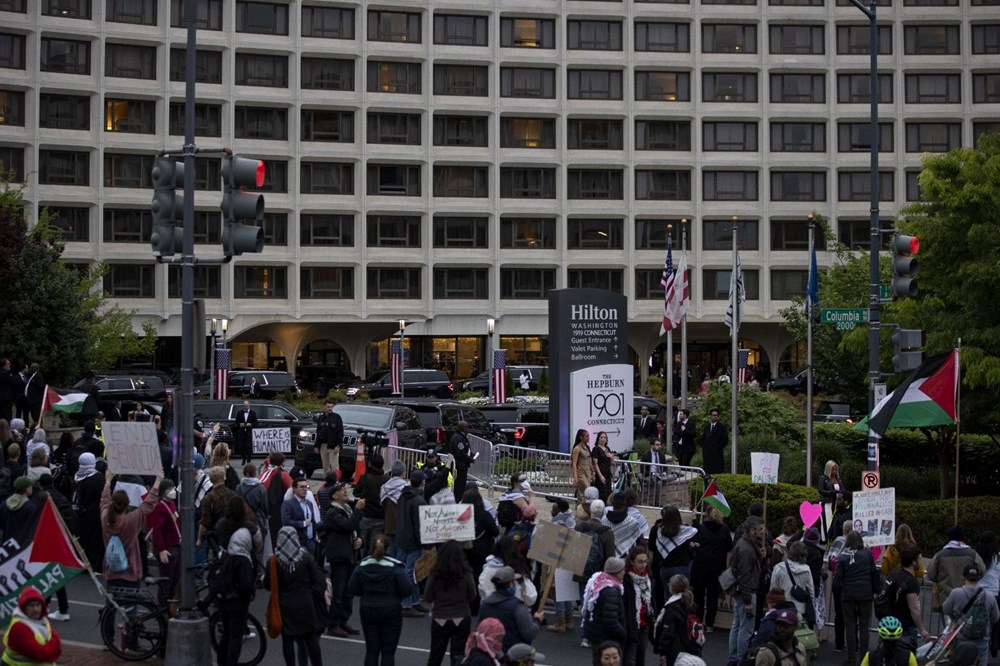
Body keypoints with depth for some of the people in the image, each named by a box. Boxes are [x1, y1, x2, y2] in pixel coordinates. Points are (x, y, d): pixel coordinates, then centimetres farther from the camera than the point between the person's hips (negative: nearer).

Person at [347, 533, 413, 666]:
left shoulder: (362, 566, -2)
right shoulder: (395, 567, -14)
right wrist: (412, 580, 4)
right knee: (388, 651, 2)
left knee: (371, 650, 10)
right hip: (391, 612, -3)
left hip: (368, 611, 3)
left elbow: (352, 590, -1)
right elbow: (407, 590, -16)